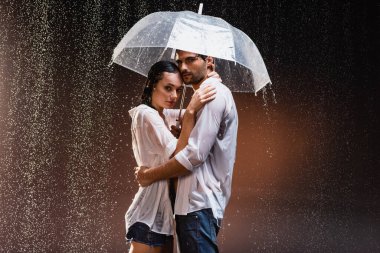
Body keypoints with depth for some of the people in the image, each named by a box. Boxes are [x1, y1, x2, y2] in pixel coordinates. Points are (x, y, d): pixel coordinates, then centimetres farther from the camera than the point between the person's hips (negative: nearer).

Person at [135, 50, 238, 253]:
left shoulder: (214, 93, -9)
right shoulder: (213, 94, 24)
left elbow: (195, 154, -18)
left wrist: (149, 175, -8)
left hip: (199, 205, -10)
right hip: (196, 203, 10)